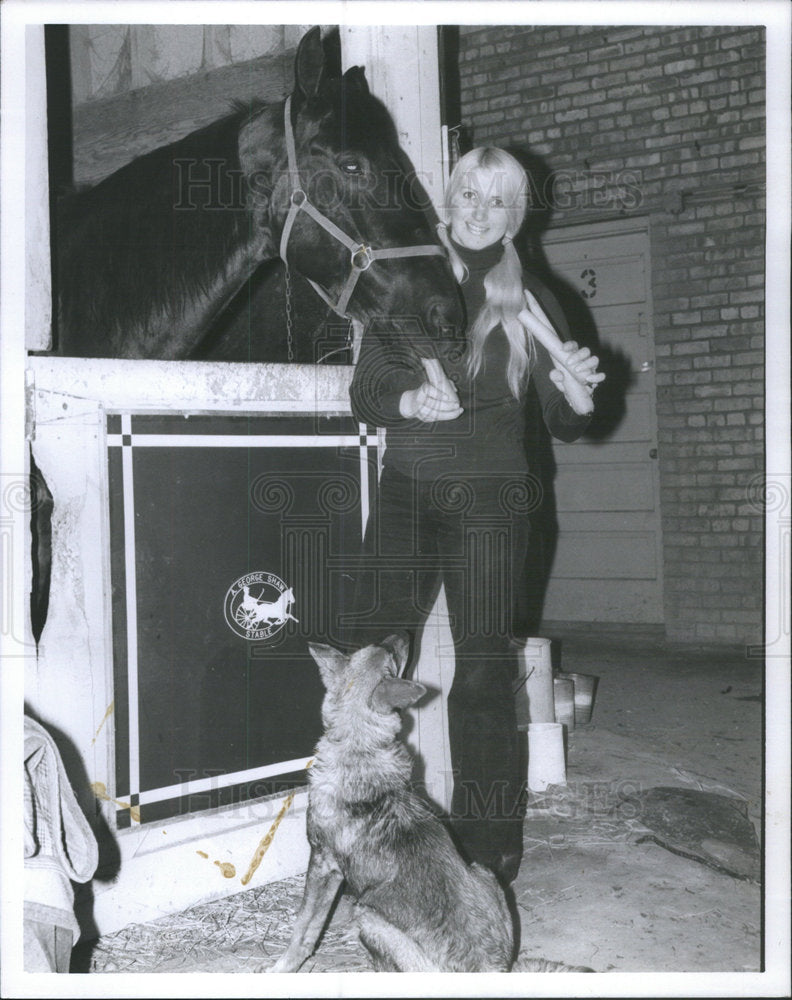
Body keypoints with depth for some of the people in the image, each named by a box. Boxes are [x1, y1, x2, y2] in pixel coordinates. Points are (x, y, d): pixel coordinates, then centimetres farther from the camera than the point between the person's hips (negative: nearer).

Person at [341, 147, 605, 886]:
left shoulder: (529, 302, 6)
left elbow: (562, 425, 7)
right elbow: (365, 393, 5)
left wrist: (575, 394, -16)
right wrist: (412, 402, -16)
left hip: (489, 497, -1)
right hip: (406, 491, 2)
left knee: (483, 671, -3)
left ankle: (487, 848, 7)